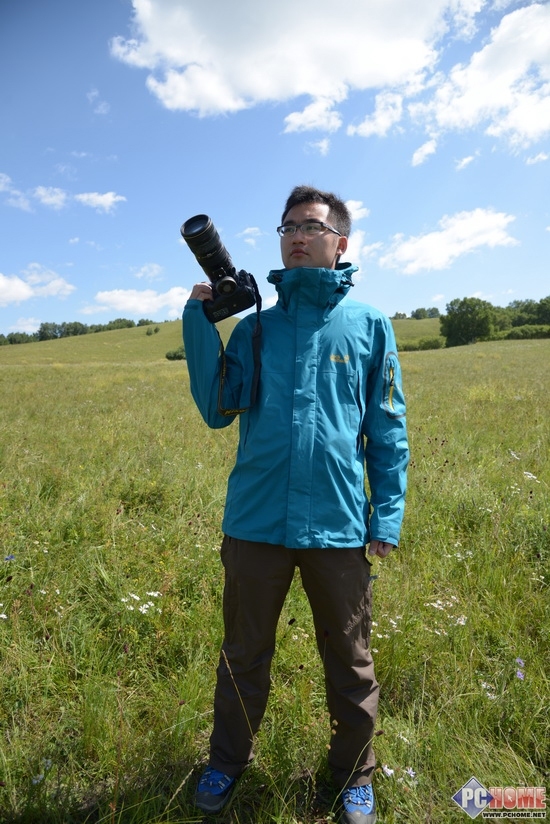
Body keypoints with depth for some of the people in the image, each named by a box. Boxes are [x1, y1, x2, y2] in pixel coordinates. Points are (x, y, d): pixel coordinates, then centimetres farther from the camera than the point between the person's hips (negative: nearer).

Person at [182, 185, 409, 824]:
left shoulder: (369, 324, 2)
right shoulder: (255, 326, 6)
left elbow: (388, 430, 4)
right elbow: (216, 411, -2)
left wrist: (388, 515, -1)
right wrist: (199, 325, -8)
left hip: (339, 525, -1)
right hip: (255, 521, 1)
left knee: (349, 663, 17)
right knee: (243, 655, 19)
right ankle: (227, 762, 45)